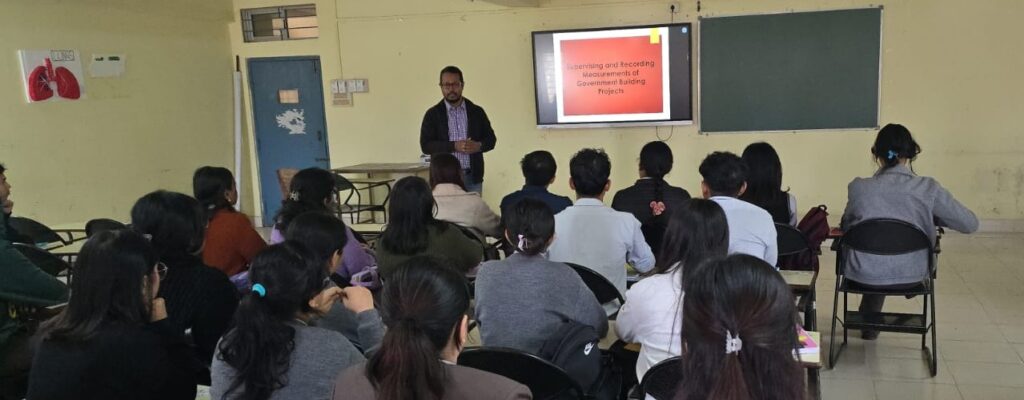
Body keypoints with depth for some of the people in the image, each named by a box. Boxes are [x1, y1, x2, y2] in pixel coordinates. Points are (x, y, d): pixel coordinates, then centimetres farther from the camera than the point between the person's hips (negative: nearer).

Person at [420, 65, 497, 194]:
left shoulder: (477, 112, 10)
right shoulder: (433, 114, 3)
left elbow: (491, 139, 11)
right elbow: (425, 145, -4)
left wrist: (478, 145, -11)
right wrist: (454, 146, -16)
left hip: (473, 177, 2)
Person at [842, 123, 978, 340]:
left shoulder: (858, 187, -13)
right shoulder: (929, 189, -13)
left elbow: (846, 225, 4)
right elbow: (971, 224, -3)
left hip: (865, 276, 0)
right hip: (911, 276, 0)